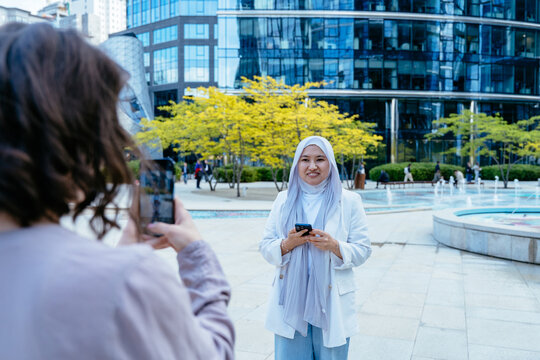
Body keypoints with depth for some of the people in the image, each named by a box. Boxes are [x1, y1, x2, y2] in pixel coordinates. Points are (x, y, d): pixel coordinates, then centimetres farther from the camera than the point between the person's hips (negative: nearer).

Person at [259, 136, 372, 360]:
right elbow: (265, 247, 5)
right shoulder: (283, 200, 6)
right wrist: (287, 244, -15)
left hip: (331, 303, -1)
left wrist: (334, 246, -19)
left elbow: (363, 251, -1)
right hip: (290, 301, 2)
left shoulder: (349, 201, 1)